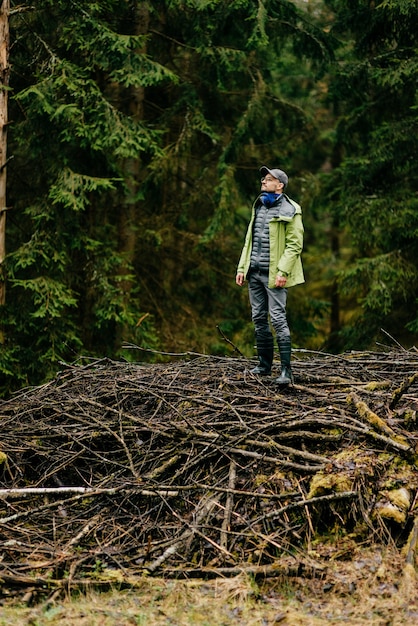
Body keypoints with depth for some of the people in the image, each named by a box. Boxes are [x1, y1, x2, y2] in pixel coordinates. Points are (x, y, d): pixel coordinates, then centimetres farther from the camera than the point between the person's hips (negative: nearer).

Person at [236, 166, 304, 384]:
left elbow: (295, 244, -13)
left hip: (273, 274, -8)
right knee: (259, 318, 10)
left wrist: (283, 271, -20)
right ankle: (264, 365, 18)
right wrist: (242, 267, 13)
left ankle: (286, 370, -9)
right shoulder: (259, 207, 16)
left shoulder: (289, 210, -7)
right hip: (254, 272, 8)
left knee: (278, 319, -10)